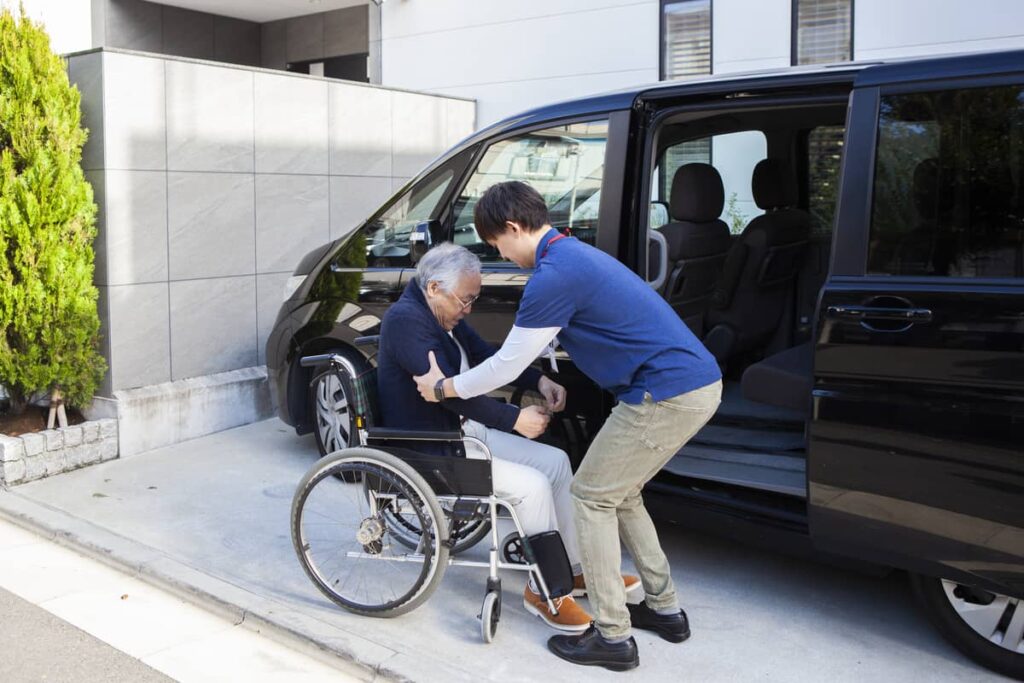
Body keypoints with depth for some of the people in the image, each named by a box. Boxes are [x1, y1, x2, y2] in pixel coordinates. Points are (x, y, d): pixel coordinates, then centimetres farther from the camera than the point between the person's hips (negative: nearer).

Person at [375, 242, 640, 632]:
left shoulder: (444, 315, 9)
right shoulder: (406, 319, -21)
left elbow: (487, 357, 13)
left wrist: (539, 381, -3)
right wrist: (515, 419, -27)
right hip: (430, 448, -10)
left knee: (556, 461, 2)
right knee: (532, 486, -20)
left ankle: (575, 567, 12)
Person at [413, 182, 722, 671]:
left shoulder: (554, 274, -15)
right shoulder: (573, 254, 18)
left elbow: (507, 365, -8)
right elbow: (528, 343, 31)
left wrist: (444, 387, 6)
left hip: (667, 395, -10)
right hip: (699, 386, 10)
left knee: (592, 497, 2)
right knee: (618, 493, 21)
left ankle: (612, 638, 8)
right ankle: (664, 608, 29)